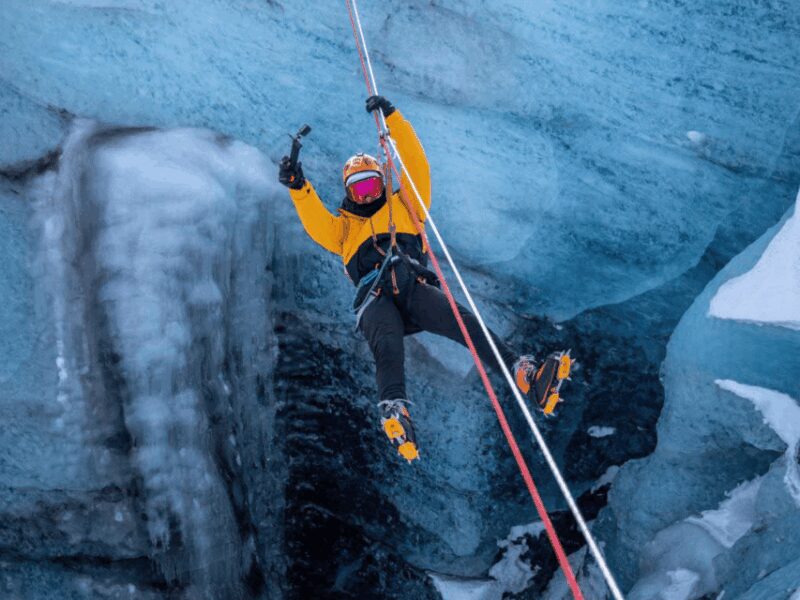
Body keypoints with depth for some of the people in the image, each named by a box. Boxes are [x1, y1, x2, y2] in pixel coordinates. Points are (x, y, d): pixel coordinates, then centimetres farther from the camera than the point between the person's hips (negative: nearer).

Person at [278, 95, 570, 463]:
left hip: (414, 287, 1)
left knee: (462, 322, -29)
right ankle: (395, 416, -60)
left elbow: (416, 165, 24)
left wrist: (391, 118, 20)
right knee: (388, 346, -35)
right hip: (375, 298, -1)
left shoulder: (404, 206, 34)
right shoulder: (343, 227, 34)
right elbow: (316, 224, 13)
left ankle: (527, 377, -44)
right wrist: (299, 188, -3)